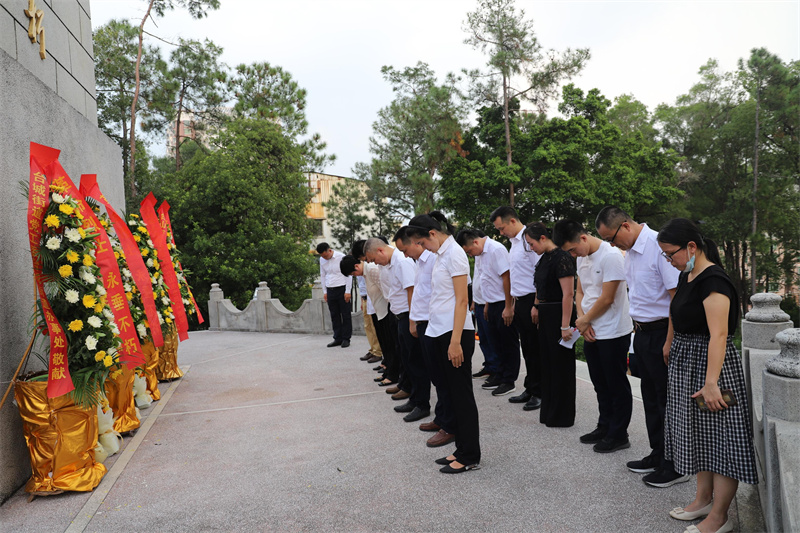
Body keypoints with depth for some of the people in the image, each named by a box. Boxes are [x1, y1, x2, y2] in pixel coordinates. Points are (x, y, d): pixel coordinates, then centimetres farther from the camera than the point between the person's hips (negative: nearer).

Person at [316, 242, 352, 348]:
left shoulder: (341, 257, -10)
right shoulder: (322, 260, 6)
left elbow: (348, 274, -7)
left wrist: (347, 291, -9)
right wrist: (324, 291, 12)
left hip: (342, 289, -5)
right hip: (330, 290, 5)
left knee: (345, 314, 1)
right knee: (334, 315, 8)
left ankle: (346, 338, 9)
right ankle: (337, 338, 16)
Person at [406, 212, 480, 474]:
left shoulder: (454, 253, -13)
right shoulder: (441, 254, 14)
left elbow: (462, 300, -18)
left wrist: (455, 341, -21)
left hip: (455, 333, -9)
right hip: (440, 332, 9)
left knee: (462, 394, 1)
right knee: (453, 392, 14)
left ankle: (469, 457, 13)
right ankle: (462, 449, 25)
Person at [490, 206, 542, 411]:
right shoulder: (514, 242, 14)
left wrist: (536, 304, -20)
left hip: (531, 300, -9)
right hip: (520, 301, 9)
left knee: (535, 348, 0)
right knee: (526, 348, 15)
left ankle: (539, 393, 11)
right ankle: (530, 389, 25)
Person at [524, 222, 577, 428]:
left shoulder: (561, 259, -18)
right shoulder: (544, 258, 10)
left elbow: (568, 294, -22)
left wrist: (565, 326, -24)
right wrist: (536, 306, 17)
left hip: (559, 315, -9)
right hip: (546, 316, 9)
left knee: (561, 365, 2)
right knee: (547, 362, 15)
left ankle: (562, 417, 15)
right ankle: (549, 412, 28)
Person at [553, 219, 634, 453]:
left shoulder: (611, 256, -19)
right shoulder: (582, 258, 8)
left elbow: (606, 299, -19)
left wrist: (584, 320, -7)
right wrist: (582, 321, -2)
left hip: (613, 333, -8)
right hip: (591, 333, 8)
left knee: (617, 385, 4)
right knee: (600, 384, 18)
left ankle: (618, 435, 15)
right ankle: (605, 427, 31)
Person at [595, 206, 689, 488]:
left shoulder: (659, 246, -19)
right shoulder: (631, 251, 9)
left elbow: (677, 297, -21)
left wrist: (669, 343, -20)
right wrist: (637, 330, 14)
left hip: (662, 333, -9)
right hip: (642, 332, 9)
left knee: (668, 400, 3)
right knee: (651, 397, 17)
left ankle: (677, 466, 17)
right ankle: (658, 456, 32)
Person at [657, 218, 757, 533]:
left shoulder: (713, 280, -20)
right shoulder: (686, 276, 9)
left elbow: (719, 335, -26)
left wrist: (711, 383, -29)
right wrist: (671, 349, 19)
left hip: (709, 364, -10)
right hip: (685, 364, 10)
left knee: (719, 439, 1)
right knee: (697, 435, 18)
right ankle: (703, 499, 33)